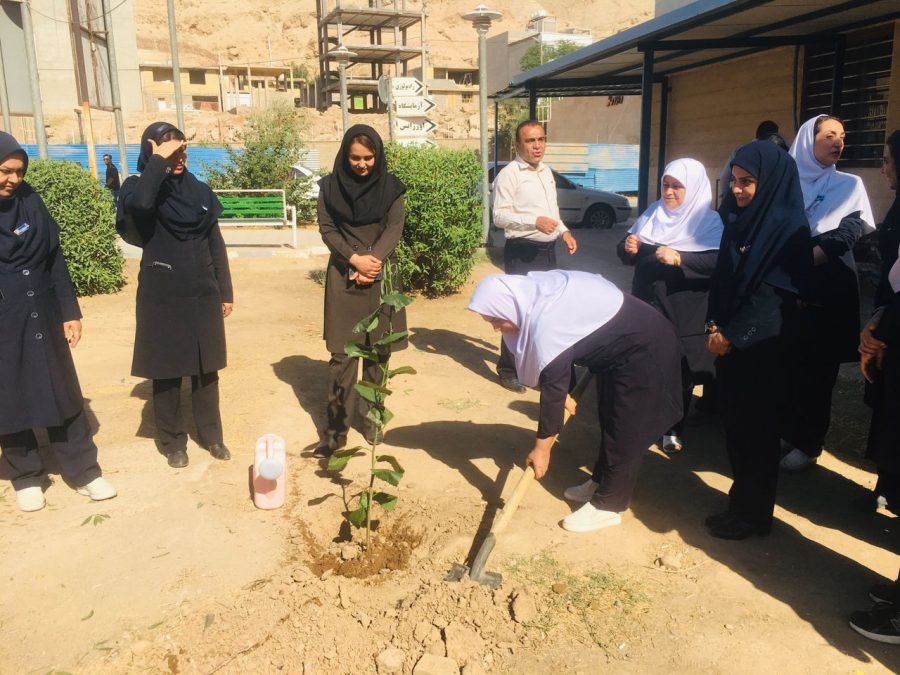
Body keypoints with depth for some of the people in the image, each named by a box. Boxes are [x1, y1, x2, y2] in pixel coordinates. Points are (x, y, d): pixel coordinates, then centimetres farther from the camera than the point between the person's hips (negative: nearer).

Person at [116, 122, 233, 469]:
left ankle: (211, 435, 26)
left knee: (206, 369, 12)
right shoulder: (138, 187, -5)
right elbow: (138, 205, -32)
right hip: (162, 297, -3)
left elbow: (216, 245, 10)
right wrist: (158, 161, -23)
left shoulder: (200, 191, 6)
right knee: (166, 373, 7)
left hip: (202, 295, 3)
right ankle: (173, 441, 22)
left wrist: (226, 292, 9)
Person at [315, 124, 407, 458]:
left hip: (381, 274, 1)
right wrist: (355, 258, -15)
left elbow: (395, 227, -4)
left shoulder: (390, 186, 3)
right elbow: (327, 228, -1)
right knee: (342, 354, -4)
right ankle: (336, 428, 2)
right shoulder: (331, 185, 3)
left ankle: (371, 417, 16)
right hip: (344, 276, -1)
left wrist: (372, 260, -17)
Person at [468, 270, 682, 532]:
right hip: (621, 343, 10)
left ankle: (608, 505, 12)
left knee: (624, 432, 0)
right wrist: (567, 394, 11)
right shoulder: (537, 296, -5)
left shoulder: (546, 324, -31)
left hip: (643, 350, -10)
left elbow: (552, 389, -24)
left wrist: (541, 448, -14)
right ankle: (601, 482, 34)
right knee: (610, 420, 20)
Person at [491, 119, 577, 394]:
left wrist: (564, 232, 6)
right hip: (522, 252, -8)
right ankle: (508, 369, 8)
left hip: (548, 250, 8)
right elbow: (499, 216, -18)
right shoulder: (509, 174, -11)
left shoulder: (546, 172, 14)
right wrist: (534, 221, -28)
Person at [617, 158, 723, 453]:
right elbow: (627, 254, 12)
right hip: (646, 306, 3)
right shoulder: (652, 213, 9)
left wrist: (680, 258, -28)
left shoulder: (709, 221, -4)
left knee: (679, 370, 6)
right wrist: (627, 248, -11)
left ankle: (673, 430, 23)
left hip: (684, 313, -3)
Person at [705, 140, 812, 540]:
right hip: (730, 339, 7)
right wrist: (715, 325, 1)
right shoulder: (737, 219, 9)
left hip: (761, 345, -7)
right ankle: (743, 499, 27)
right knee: (733, 421, 12)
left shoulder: (789, 228, -13)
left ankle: (753, 512, 16)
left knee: (755, 425, 3)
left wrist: (732, 335, -15)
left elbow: (773, 293, -17)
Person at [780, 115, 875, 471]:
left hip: (826, 293, -1)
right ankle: (786, 432, 22)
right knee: (786, 365, 6)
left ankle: (808, 444, 14)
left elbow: (847, 234, -8)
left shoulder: (849, 185, 5)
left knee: (816, 369, 3)